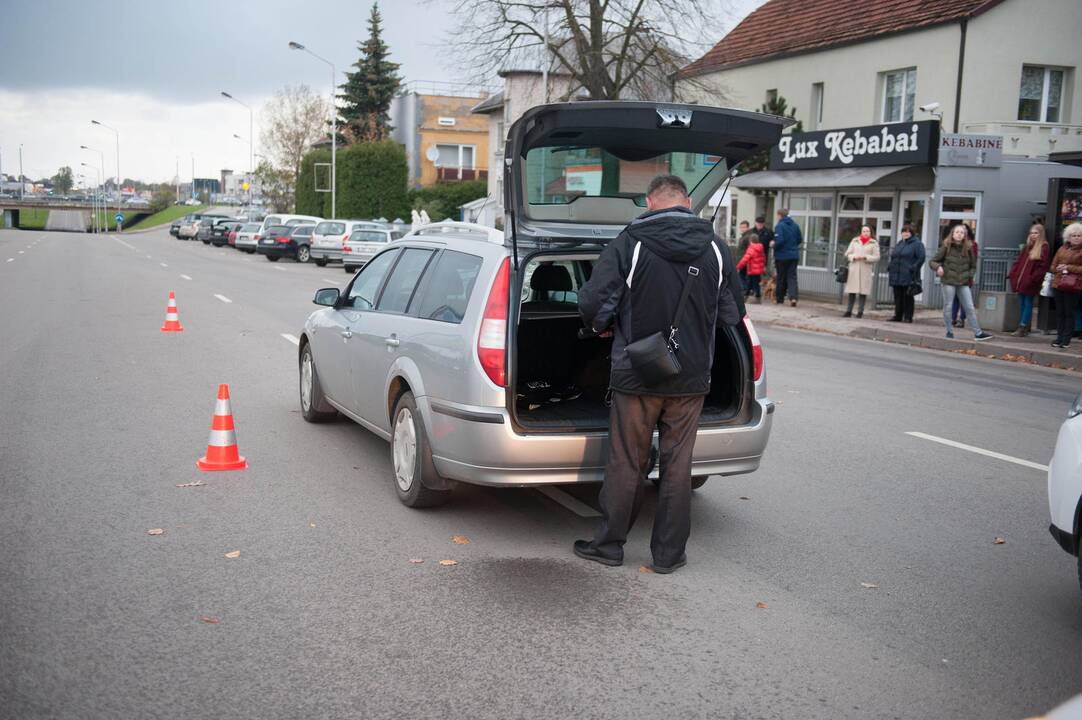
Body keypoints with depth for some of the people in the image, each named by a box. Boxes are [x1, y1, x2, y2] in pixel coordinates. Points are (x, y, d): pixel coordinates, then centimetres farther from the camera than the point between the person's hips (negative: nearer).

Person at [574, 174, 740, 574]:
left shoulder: (628, 244, -9)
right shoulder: (714, 248, 1)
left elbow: (594, 304, -16)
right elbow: (731, 315, 5)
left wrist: (604, 327, 6)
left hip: (636, 375, -2)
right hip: (691, 377, 3)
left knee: (626, 463, 9)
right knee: (677, 464, 11)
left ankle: (609, 544, 21)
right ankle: (669, 552, 19)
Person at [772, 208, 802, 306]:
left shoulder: (779, 226, -13)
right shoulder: (795, 225, 5)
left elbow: (779, 240, -23)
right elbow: (800, 239, 9)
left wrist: (774, 246, -4)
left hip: (782, 256, -4)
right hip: (794, 255, 4)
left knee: (781, 278, 7)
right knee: (792, 276, 3)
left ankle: (780, 299, 16)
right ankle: (793, 297, -16)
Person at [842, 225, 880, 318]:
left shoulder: (874, 243, 5)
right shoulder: (855, 241, 12)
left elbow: (876, 257, 0)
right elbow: (847, 254, 11)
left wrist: (866, 257, -14)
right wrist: (854, 257, -9)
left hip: (866, 269, -2)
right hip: (854, 269, 2)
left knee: (863, 291, -2)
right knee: (852, 291, 1)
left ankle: (860, 312, 3)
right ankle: (849, 311, 6)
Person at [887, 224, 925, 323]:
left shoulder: (917, 244, -2)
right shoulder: (899, 244, 20)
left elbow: (921, 258, -9)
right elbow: (893, 257, 24)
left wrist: (913, 269, -17)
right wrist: (889, 269, 12)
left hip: (908, 277, -7)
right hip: (896, 276, 7)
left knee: (907, 297, -3)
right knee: (898, 297, 9)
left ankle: (908, 317, 2)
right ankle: (897, 316, 15)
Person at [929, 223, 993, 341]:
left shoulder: (968, 248, 4)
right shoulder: (946, 247, -2)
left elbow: (973, 266, 16)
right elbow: (932, 261, 0)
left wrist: (969, 275, 0)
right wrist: (938, 267, -20)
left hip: (963, 283, 2)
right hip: (948, 281, -2)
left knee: (970, 308, 2)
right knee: (948, 307, 1)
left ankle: (978, 333, 4)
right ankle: (950, 331, 13)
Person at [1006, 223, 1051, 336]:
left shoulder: (1044, 248, -7)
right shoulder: (1026, 246, 15)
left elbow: (1043, 266, -14)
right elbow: (1018, 262, 16)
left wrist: (1033, 278, -20)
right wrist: (1012, 274, 4)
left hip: (1030, 283, -7)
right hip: (1021, 281, 7)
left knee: (1028, 304, -2)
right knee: (1022, 304, 9)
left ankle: (1023, 328, 0)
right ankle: (1023, 328, 15)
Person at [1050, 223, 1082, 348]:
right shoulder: (1062, 249, 13)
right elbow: (1053, 266, 14)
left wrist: (1069, 268, -14)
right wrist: (1058, 269, -6)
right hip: (1058, 285, 5)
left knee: (1069, 313, -1)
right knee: (1059, 312, 9)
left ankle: (1066, 339, 4)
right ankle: (1059, 337, 15)